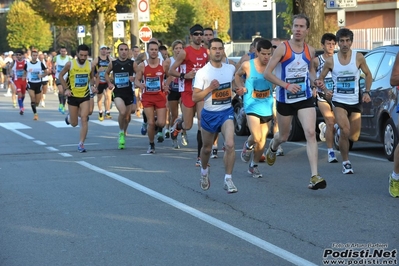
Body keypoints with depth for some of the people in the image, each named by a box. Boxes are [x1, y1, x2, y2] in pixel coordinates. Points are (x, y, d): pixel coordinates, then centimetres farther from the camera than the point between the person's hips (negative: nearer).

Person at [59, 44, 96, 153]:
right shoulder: (70, 64, -12)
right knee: (74, 123, 7)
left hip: (85, 96, 1)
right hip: (73, 96, -1)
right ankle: (69, 118, 45)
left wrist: (92, 85, -6)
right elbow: (60, 75, -1)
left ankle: (81, 144, -5)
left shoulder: (90, 65, -4)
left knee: (84, 119, -13)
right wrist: (66, 89, -12)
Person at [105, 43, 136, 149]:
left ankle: (123, 135, 36)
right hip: (117, 92, -2)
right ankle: (121, 133, -3)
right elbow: (107, 74, 18)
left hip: (129, 92, 2)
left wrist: (134, 79, -20)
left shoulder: (132, 63, -2)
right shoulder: (113, 63, 1)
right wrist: (109, 83, 2)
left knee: (127, 116, 11)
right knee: (122, 112, -26)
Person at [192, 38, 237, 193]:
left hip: (226, 112, 1)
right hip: (209, 114, -1)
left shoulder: (230, 69, 0)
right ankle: (204, 171, 46)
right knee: (207, 148, 15)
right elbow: (195, 97, -15)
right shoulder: (202, 72, -12)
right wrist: (210, 88, -25)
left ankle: (228, 180, -13)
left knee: (230, 144, -21)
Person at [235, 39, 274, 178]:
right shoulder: (247, 65, -10)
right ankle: (248, 146, 19)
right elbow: (237, 75, 10)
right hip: (252, 106, -3)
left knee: (262, 139, 8)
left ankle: (254, 165, 27)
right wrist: (241, 87, -5)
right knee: (256, 137, -17)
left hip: (267, 108, 3)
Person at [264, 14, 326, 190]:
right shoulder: (283, 48, -12)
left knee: (311, 133, -16)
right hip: (284, 100, -2)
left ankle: (314, 177, -19)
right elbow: (267, 73, -13)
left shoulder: (310, 51, 2)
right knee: (283, 137, 16)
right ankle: (272, 147, 55)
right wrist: (286, 85, -23)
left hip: (305, 98, 2)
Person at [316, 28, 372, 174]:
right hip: (339, 101, -2)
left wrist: (367, 92, -1)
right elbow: (320, 79, 7)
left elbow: (368, 74, 9)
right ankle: (346, 162, -4)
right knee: (345, 131, -23)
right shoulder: (331, 61, -6)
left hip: (355, 102, 2)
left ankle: (340, 129, 43)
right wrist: (326, 90, -11)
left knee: (354, 137, 6)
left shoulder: (358, 57, -5)